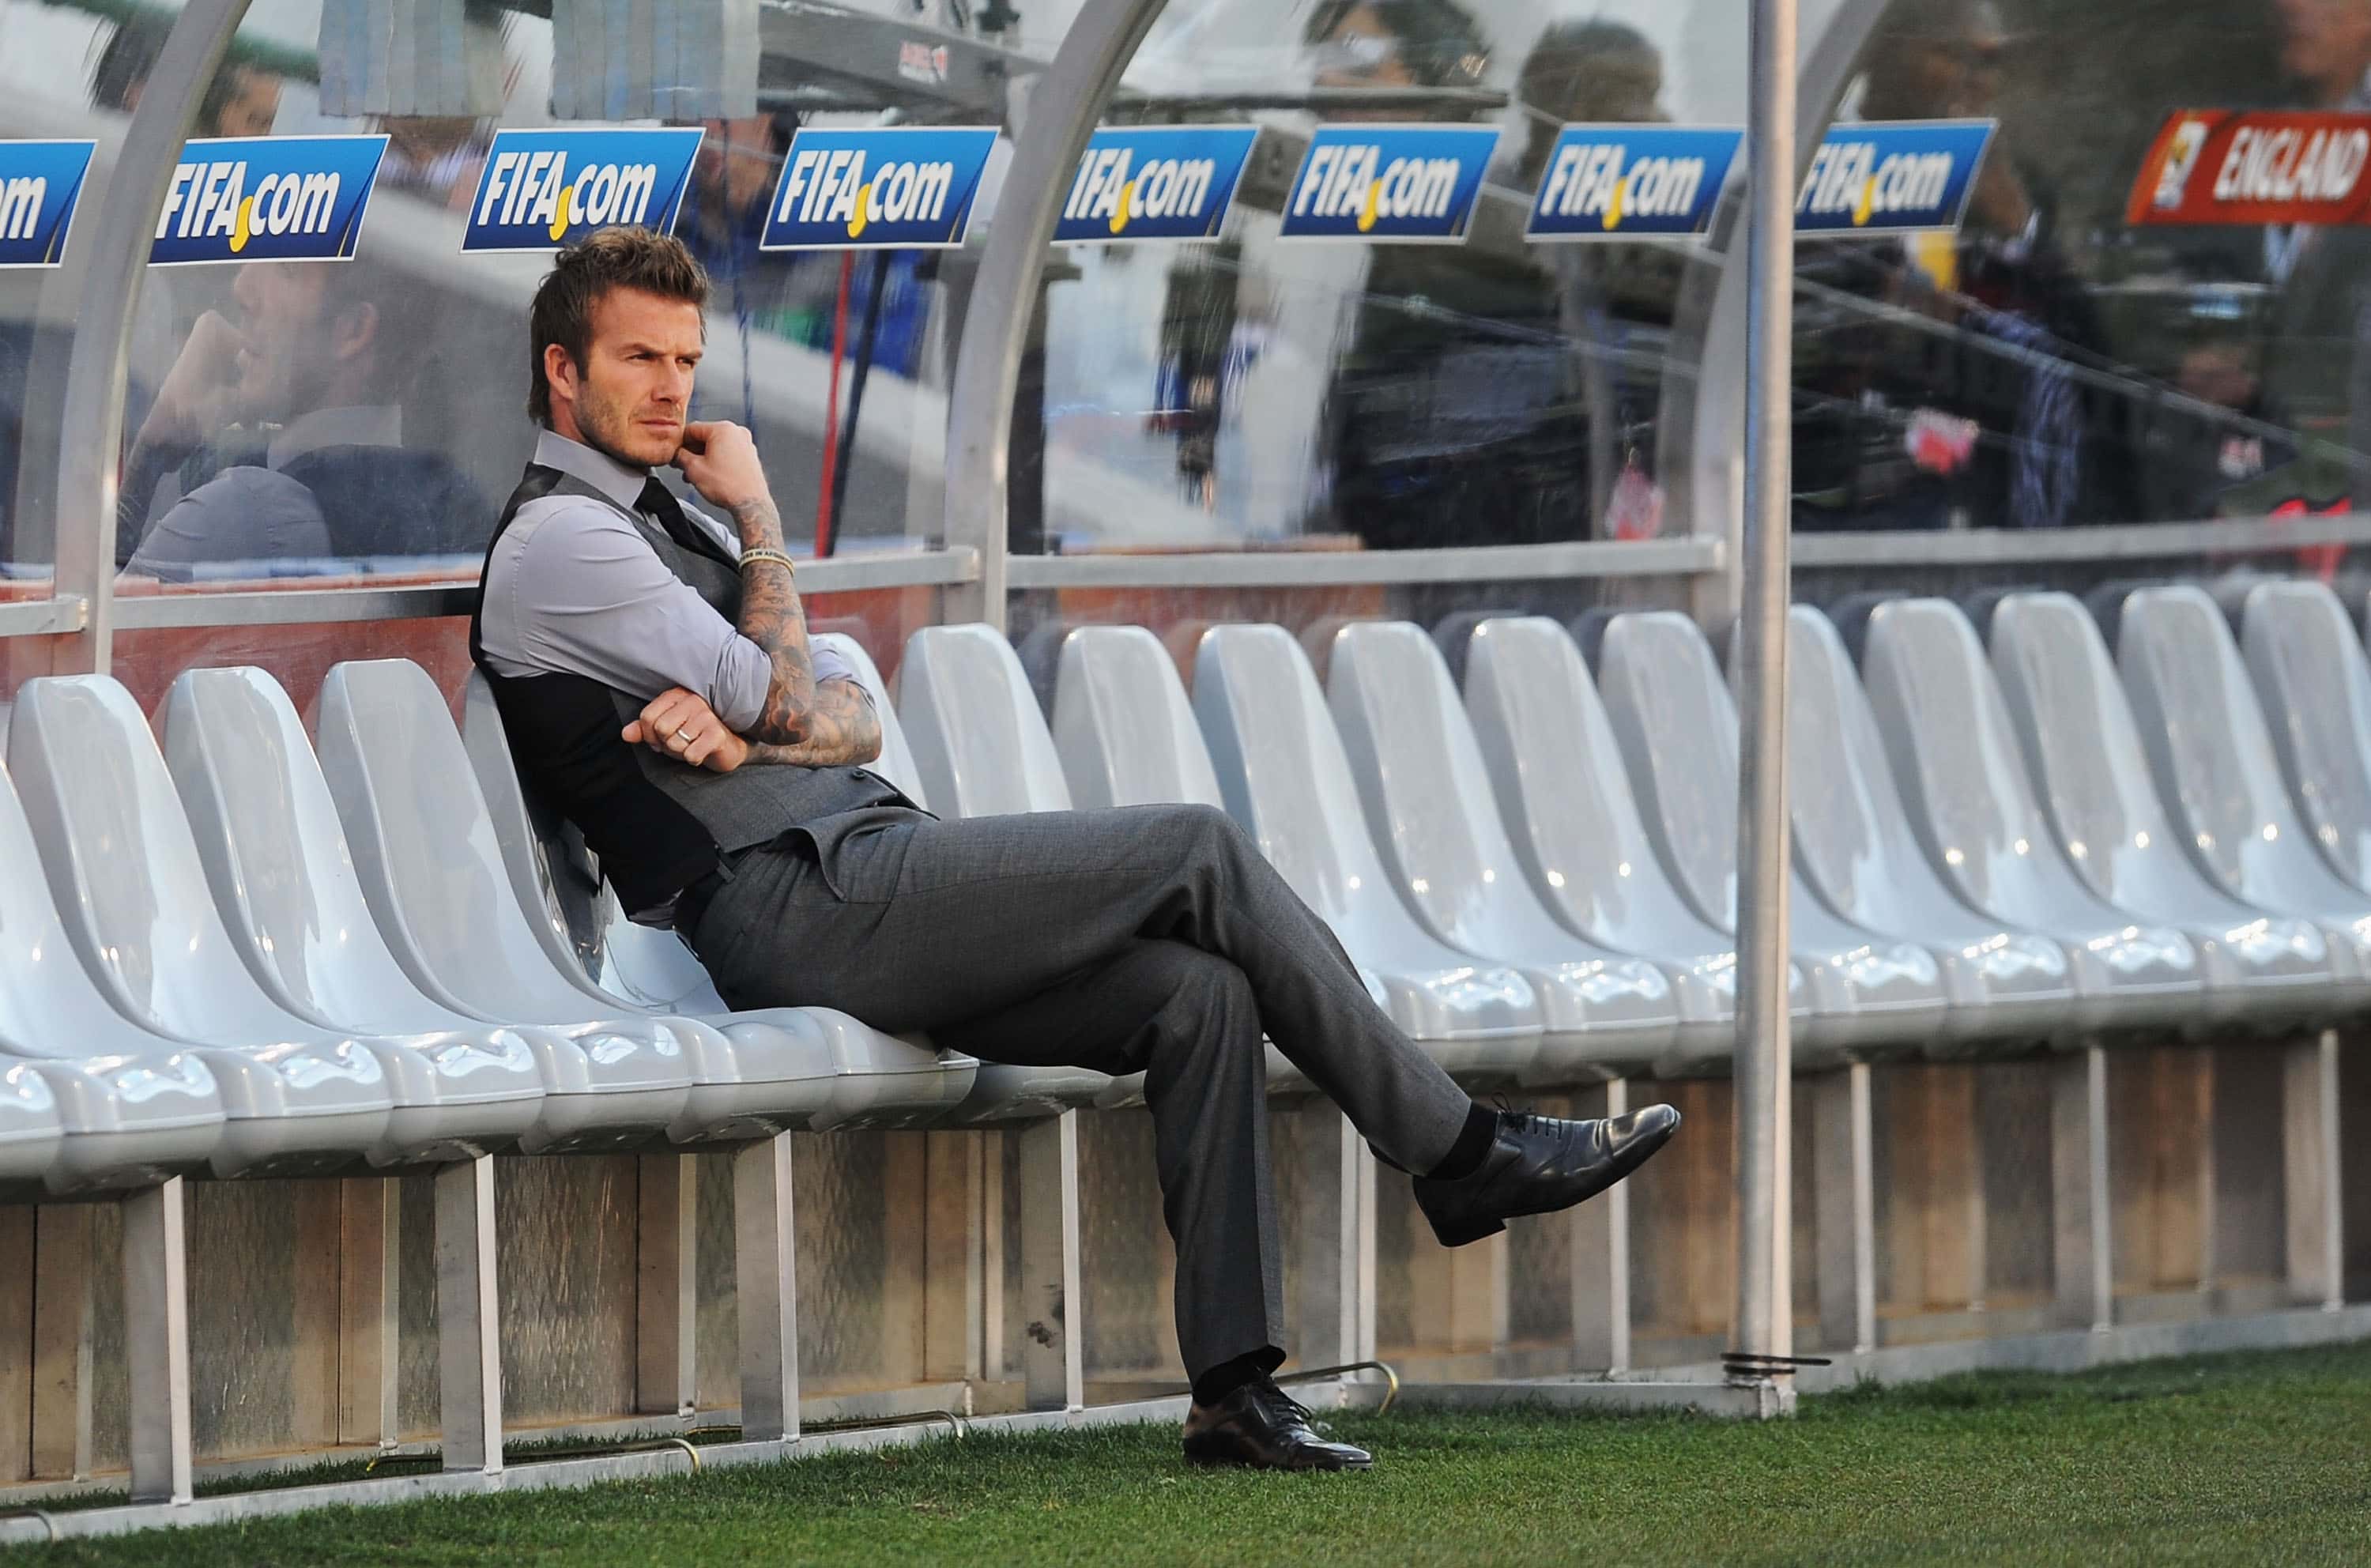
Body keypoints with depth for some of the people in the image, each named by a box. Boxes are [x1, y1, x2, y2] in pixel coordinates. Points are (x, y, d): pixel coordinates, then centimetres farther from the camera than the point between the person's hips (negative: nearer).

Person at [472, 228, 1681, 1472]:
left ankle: (1234, 1385, -14)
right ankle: (1459, 1151, -6)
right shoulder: (557, 541, -4)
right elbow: (784, 699, -10)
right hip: (796, 909, -9)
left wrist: (736, 730, -7)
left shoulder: (666, 520, 26)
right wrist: (757, 514, 4)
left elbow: (854, 721, 17)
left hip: (854, 883, 9)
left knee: (1200, 992, -10)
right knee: (1198, 851, -14)